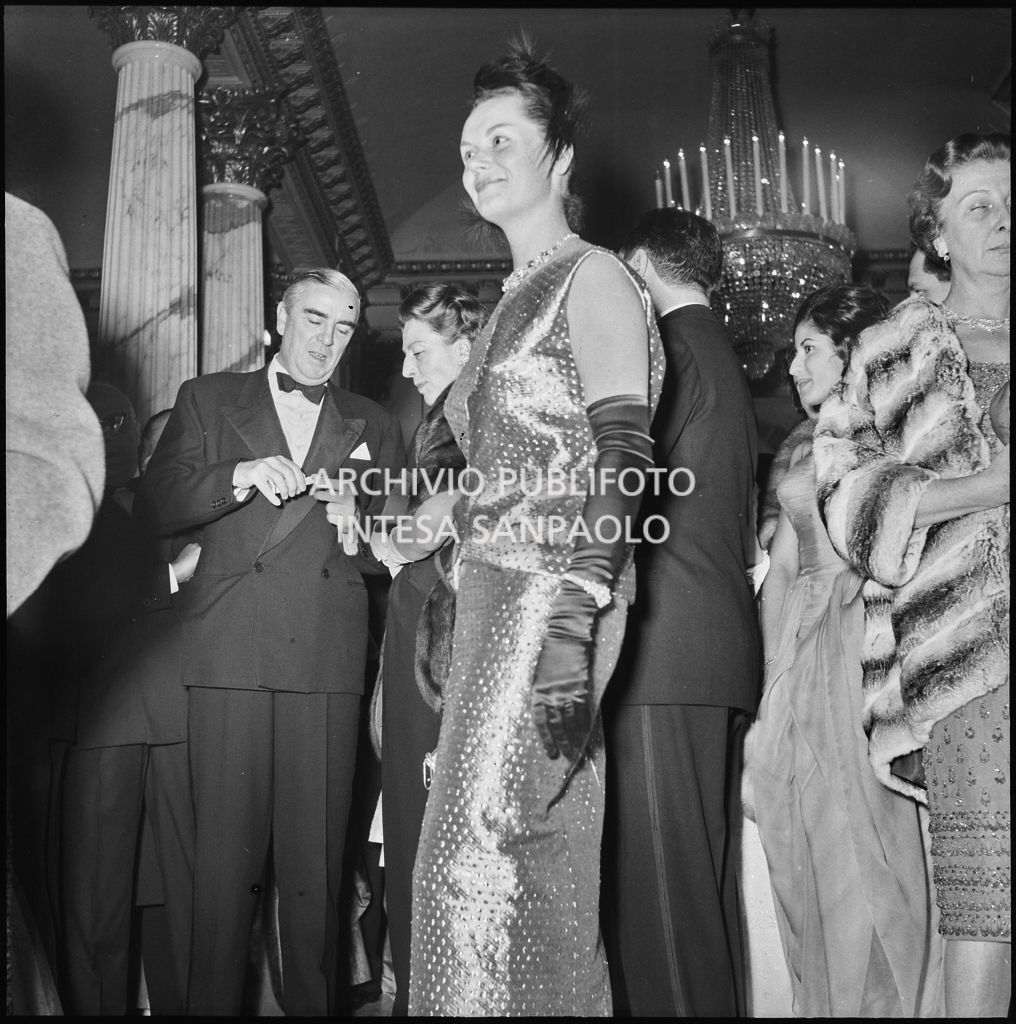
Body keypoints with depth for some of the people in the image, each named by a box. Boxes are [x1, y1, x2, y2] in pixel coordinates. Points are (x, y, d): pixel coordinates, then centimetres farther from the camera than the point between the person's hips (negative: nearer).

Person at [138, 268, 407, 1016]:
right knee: (225, 855, -1)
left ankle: (315, 1004, 14)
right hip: (229, 652, -1)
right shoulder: (207, 400, 15)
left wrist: (355, 528, -5)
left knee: (318, 863, 1)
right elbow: (157, 506, 5)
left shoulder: (374, 428, 18)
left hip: (328, 664, 1)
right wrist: (241, 476, -10)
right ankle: (214, 1003, 12)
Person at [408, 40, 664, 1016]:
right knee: (537, 864, 10)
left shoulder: (594, 277, -3)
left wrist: (572, 627, -22)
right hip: (492, 596, 8)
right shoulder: (516, 299, 22)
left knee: (481, 853, -11)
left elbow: (622, 460, -14)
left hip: (548, 597, -8)